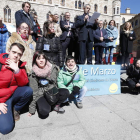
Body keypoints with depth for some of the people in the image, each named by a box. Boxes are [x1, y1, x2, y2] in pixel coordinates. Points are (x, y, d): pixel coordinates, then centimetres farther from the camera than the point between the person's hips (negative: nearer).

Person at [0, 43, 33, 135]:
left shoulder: (20, 65, -1)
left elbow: (24, 84, -9)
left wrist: (17, 71, -25)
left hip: (13, 94, 5)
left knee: (28, 90, -23)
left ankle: (15, 110, 3)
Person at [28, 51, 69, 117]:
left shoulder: (53, 68, -2)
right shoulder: (33, 74, -7)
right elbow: (33, 92, -7)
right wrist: (32, 109, -6)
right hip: (41, 95, -2)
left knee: (65, 92, -26)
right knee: (43, 112, -28)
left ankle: (57, 106, 1)